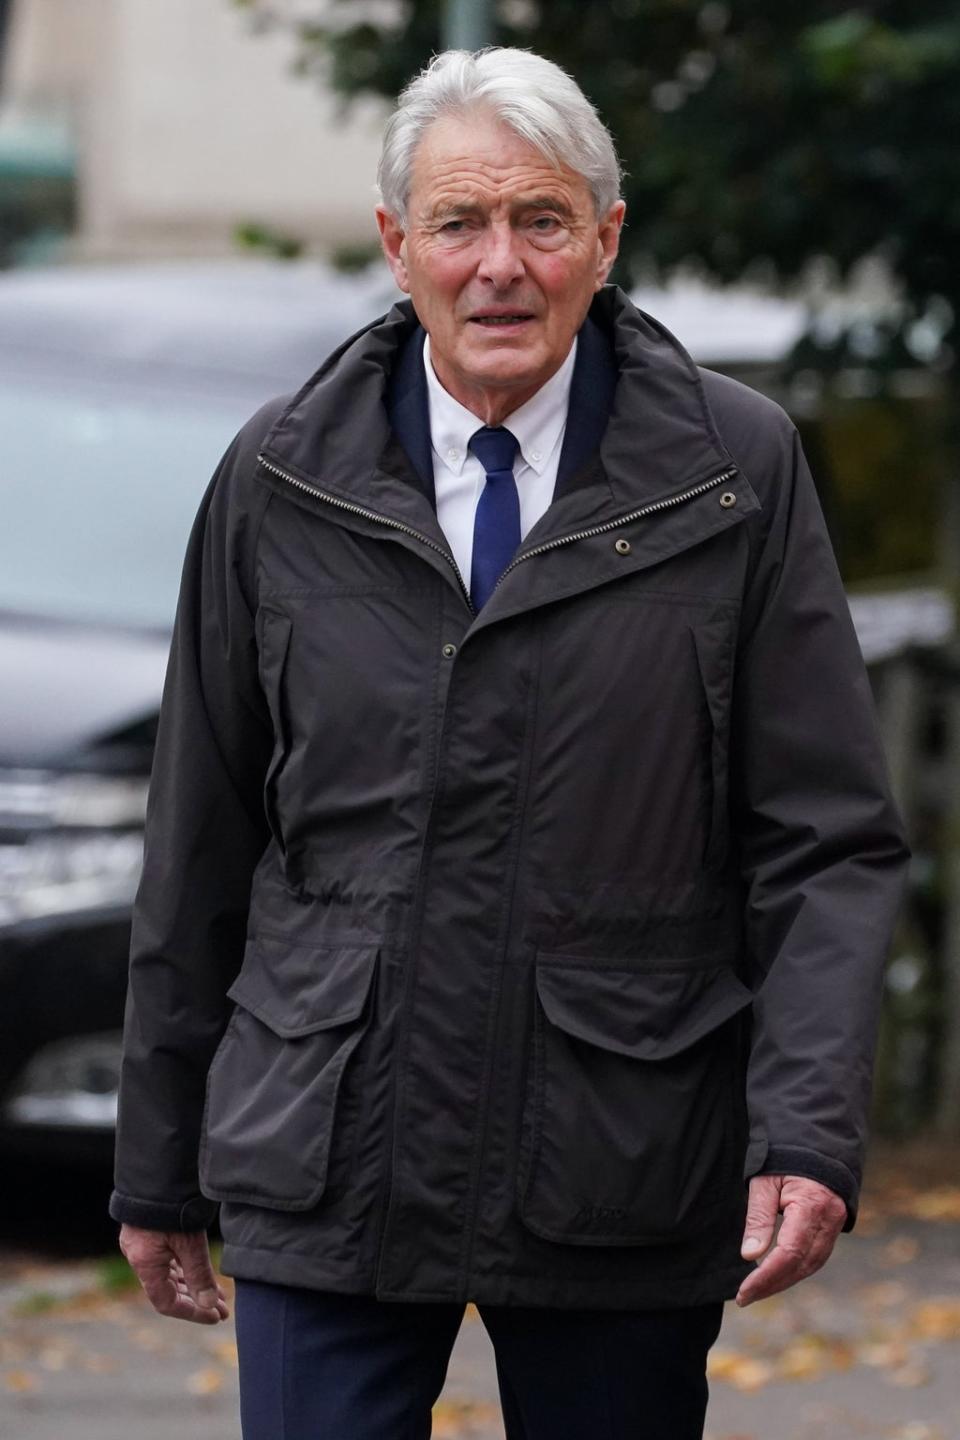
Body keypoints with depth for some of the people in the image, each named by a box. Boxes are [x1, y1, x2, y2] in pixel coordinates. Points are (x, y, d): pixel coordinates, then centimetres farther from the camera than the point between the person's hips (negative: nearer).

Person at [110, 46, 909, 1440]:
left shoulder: (735, 472, 1)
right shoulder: (281, 484, 6)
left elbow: (830, 841, 0)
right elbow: (199, 846, 11)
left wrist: (806, 1132, -12)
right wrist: (159, 1166, 12)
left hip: (623, 1186, -1)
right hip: (325, 1170, 1)